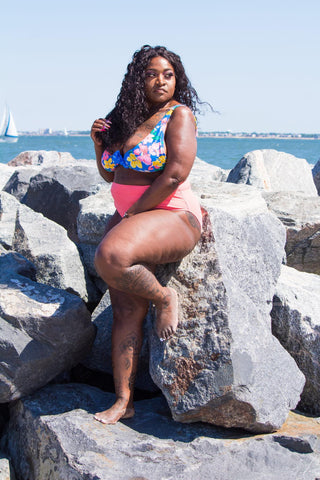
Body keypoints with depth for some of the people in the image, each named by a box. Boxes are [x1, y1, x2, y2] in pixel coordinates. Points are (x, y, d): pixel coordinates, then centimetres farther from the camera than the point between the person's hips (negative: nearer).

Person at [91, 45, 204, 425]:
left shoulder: (179, 114, -6)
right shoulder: (125, 120, 14)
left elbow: (175, 175, -18)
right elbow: (109, 175, 24)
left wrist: (132, 215, -14)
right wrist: (99, 144, 5)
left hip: (172, 217, -7)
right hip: (128, 219, 7)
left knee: (110, 258, -35)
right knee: (125, 310, -1)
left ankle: (164, 297, -8)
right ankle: (123, 401, 4)